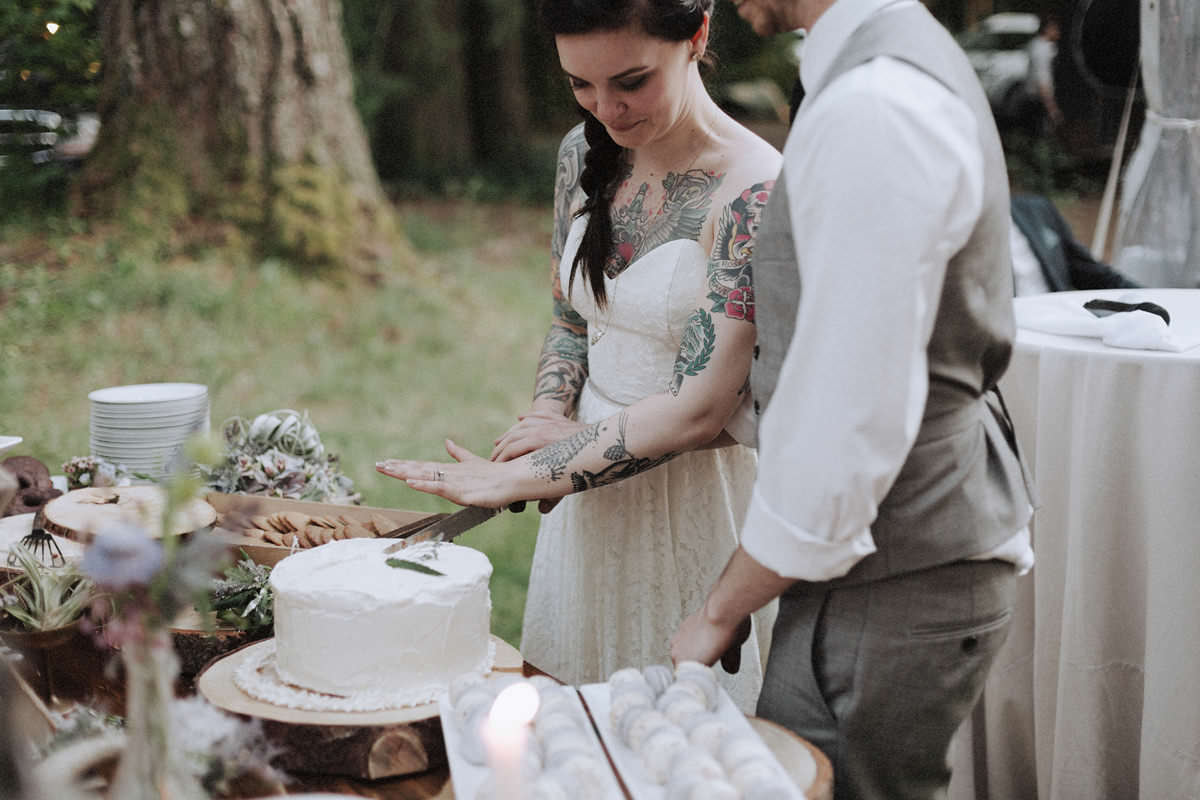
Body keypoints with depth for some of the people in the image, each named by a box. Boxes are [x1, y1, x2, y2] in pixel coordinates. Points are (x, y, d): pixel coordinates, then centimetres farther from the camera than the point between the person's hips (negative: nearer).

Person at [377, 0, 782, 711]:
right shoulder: (586, 154, 2)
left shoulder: (755, 189, -19)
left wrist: (517, 477, -22)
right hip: (590, 489, 6)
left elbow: (699, 409, -23)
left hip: (695, 509, -6)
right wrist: (550, 417, -6)